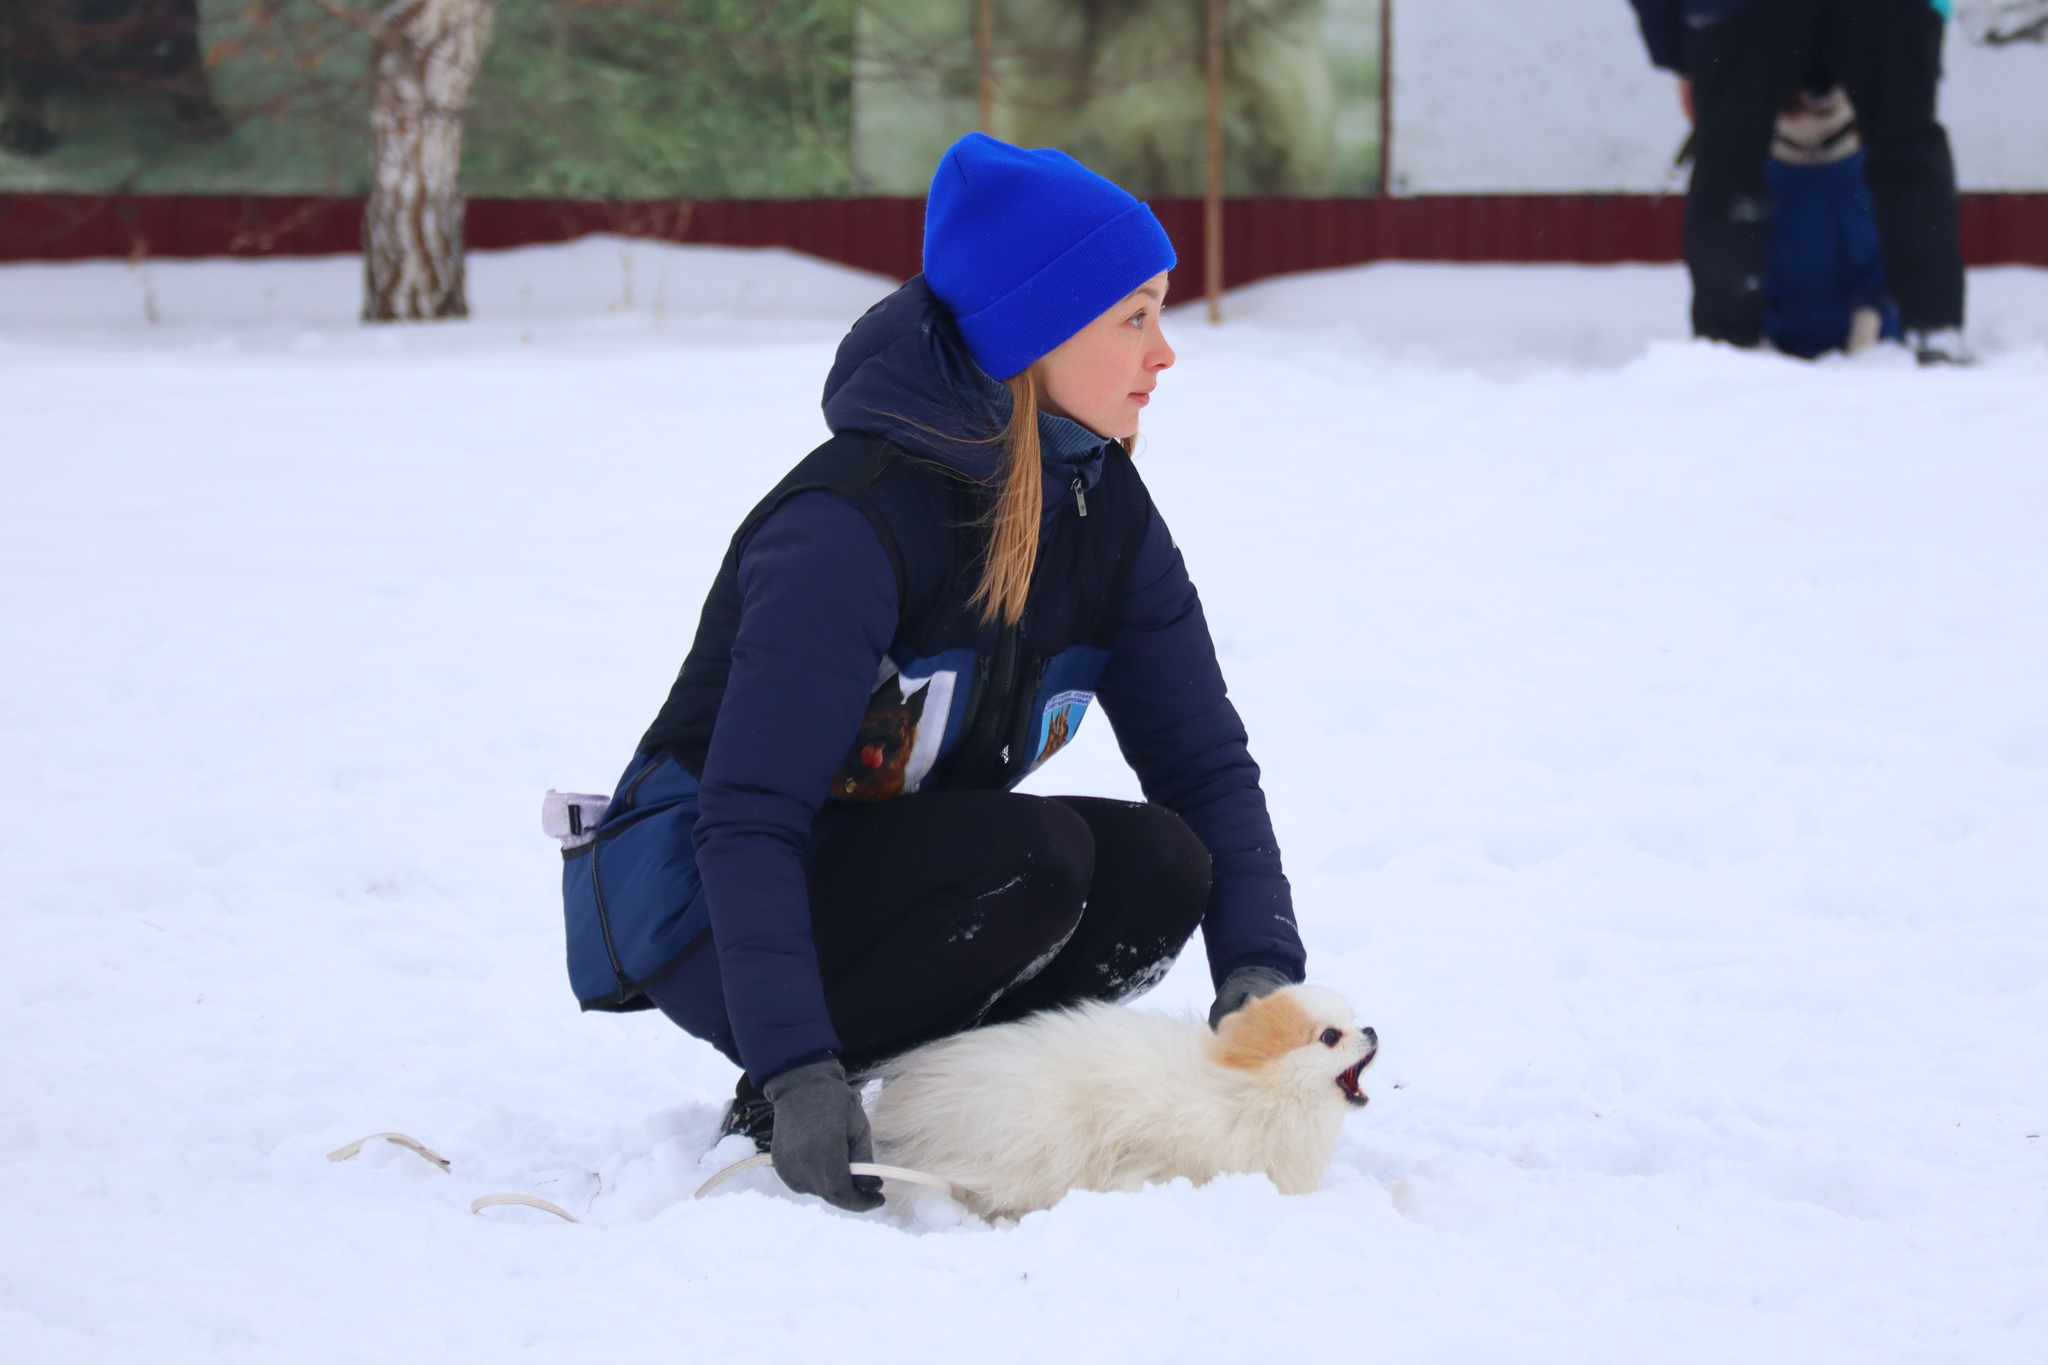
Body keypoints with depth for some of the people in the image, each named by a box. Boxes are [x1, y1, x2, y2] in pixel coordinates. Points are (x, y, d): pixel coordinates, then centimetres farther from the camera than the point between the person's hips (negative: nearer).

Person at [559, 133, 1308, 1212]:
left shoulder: (1105, 512, -3)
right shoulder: (849, 523, -26)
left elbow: (1204, 760, -5)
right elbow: (746, 819, -30)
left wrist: (1260, 964, -22)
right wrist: (797, 1070, -40)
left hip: (899, 872, 7)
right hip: (704, 910, -7)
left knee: (1160, 864, -18)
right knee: (1035, 856, -31)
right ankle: (770, 1113, -14)